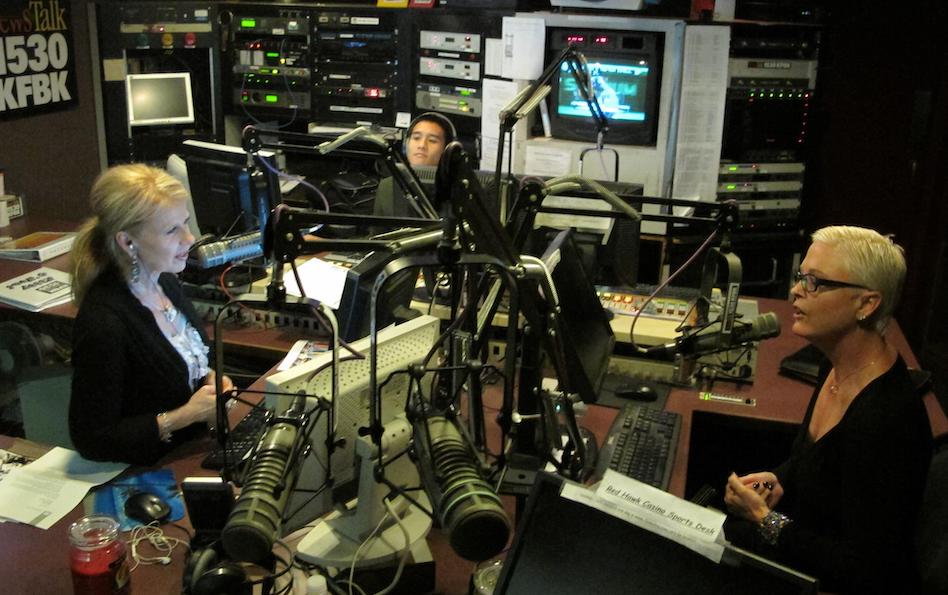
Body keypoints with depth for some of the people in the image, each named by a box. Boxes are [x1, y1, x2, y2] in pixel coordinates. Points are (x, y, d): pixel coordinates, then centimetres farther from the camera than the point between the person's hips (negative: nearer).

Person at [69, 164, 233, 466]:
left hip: (199, 445, 8)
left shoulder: (163, 282, 0)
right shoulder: (103, 324, -25)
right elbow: (90, 441, -19)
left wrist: (208, 378, -2)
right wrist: (186, 415, -21)